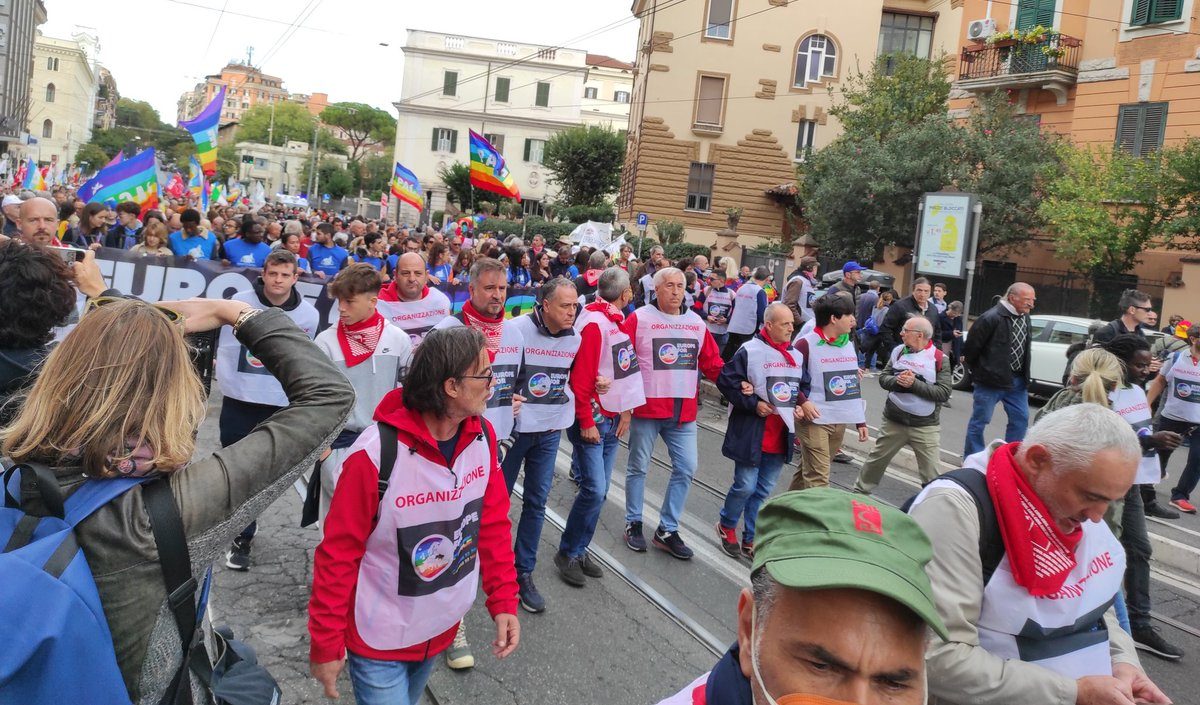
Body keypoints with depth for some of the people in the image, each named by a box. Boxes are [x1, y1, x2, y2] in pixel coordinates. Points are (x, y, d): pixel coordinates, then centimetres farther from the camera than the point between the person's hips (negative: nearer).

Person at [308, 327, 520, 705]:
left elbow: (493, 524, 0)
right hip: (379, 641, -6)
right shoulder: (376, 453, -28)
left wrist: (503, 601, -4)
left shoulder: (483, 437, -10)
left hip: (442, 629, 6)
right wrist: (326, 645, -13)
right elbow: (338, 554, -20)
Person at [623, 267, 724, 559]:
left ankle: (667, 530, 17)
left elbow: (712, 363, 11)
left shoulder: (696, 323, 9)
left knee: (686, 469, 3)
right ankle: (633, 523, 27)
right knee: (639, 468, 9)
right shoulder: (639, 319, -6)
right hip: (646, 408, -4)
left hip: (683, 412, 4)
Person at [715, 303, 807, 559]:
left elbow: (799, 387, 23)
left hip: (779, 437, 6)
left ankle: (750, 540, 23)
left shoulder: (796, 355, 10)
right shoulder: (750, 351, -11)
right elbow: (725, 380, -12)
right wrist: (753, 403, -16)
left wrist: (799, 405, 4)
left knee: (764, 490, 11)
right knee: (745, 486, -3)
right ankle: (726, 526, 24)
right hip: (751, 433, -6)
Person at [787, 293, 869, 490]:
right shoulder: (806, 344, -11)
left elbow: (855, 385, 17)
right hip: (814, 420, -7)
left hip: (840, 421, 7)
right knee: (817, 477, -9)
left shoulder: (848, 344, 12)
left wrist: (861, 421, 15)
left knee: (809, 469, 16)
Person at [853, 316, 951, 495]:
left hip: (925, 427, -4)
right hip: (893, 421, 4)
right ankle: (860, 492, 36)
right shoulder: (898, 351, 4)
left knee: (933, 475, -1)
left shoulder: (939, 359, -8)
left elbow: (944, 393, -15)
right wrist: (898, 381, -18)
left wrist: (915, 384, -22)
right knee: (875, 460, 17)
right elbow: (883, 378, 2)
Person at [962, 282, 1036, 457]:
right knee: (980, 421, 3)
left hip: (1017, 380, 8)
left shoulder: (1025, 317, 6)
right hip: (991, 380, -7)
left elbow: (1023, 347, 16)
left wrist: (1024, 375, 15)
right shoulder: (991, 318, -19)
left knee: (1021, 418, 10)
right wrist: (978, 371, -2)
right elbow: (971, 346, -14)